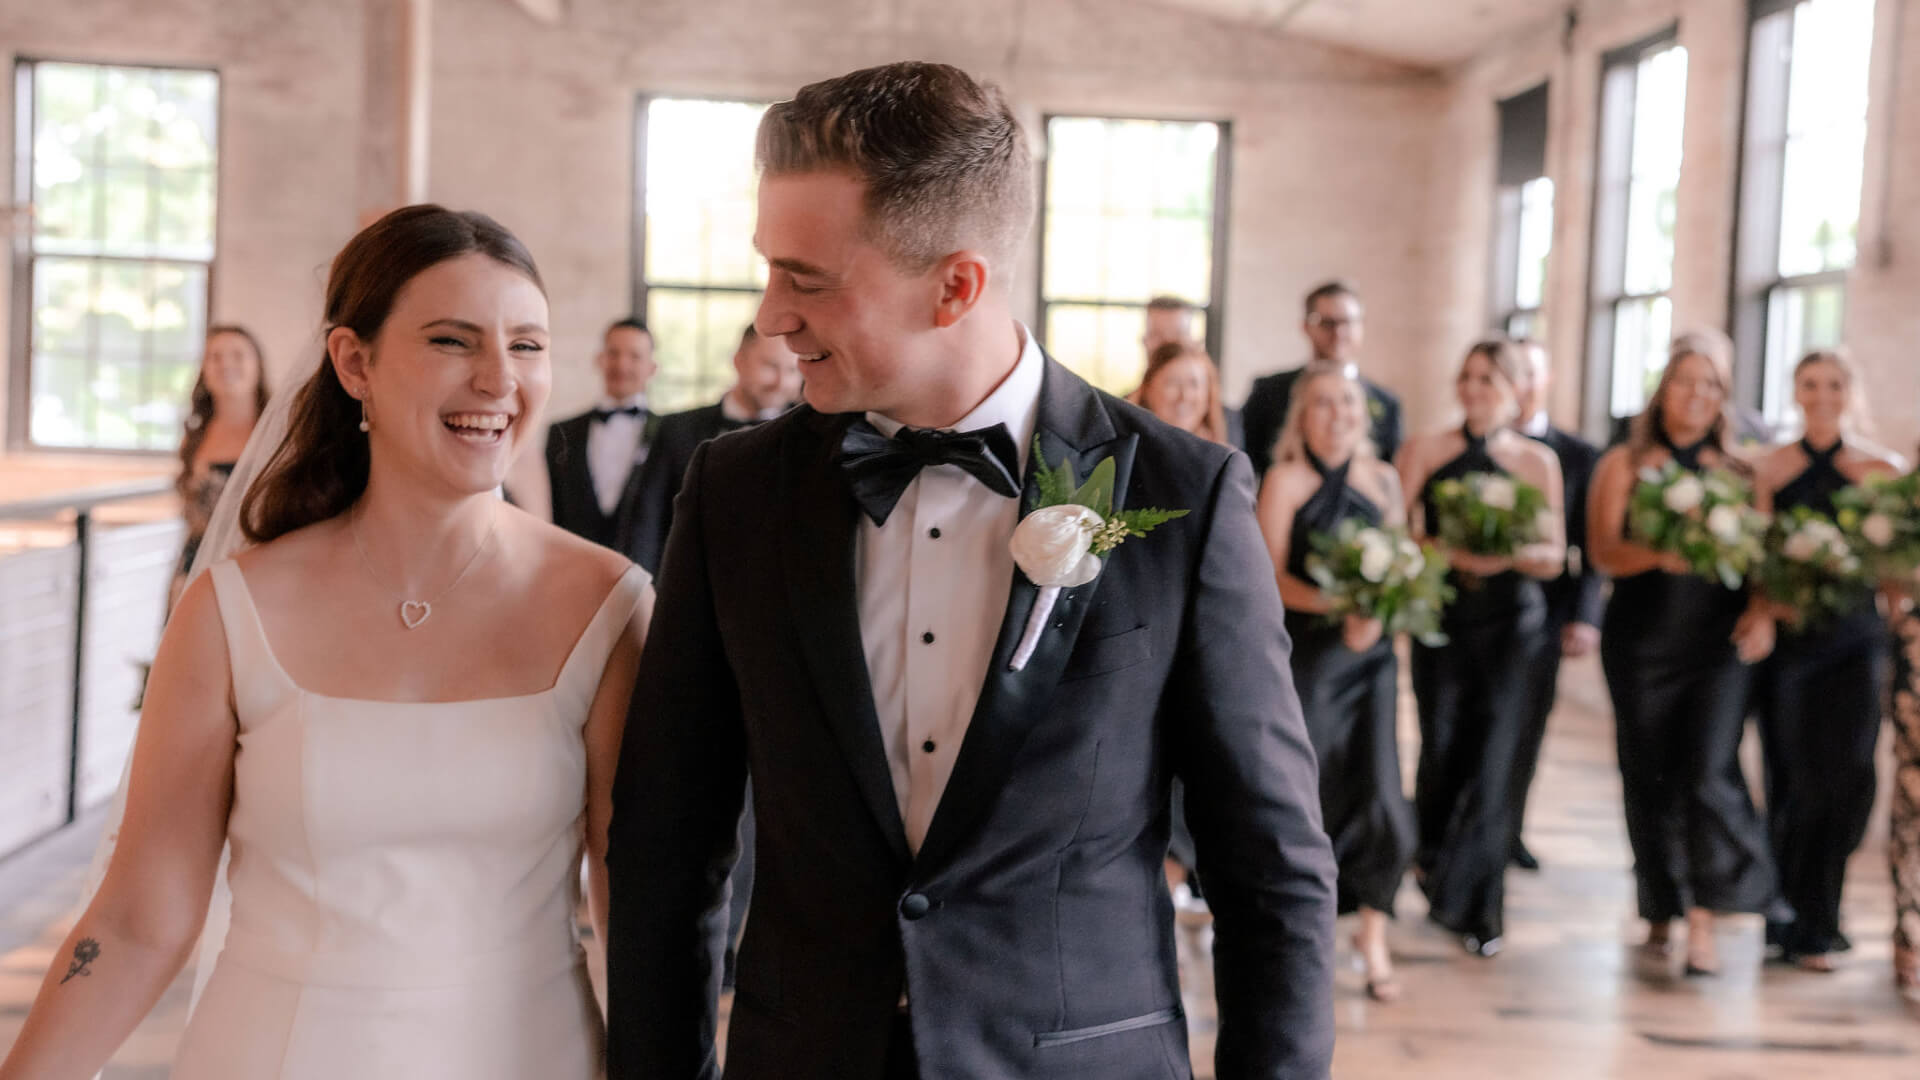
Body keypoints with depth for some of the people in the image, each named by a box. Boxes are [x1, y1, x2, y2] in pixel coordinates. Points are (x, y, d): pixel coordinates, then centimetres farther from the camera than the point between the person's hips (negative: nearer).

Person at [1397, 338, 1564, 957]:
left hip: (1509, 624, 0)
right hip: (1440, 619, 0)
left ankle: (1475, 905, 6)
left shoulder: (1537, 462, 7)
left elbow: (1554, 557, 6)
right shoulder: (1425, 451, 6)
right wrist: (1448, 551, -18)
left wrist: (1512, 553, -14)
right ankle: (1437, 861, 32)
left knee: (1493, 760, -6)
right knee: (1441, 752, 3)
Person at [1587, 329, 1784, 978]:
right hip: (1641, 640, 0)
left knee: (1709, 773, -13)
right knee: (1650, 780, 4)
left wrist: (1762, 607, -9)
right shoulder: (1624, 465, 6)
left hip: (1719, 641, 0)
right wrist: (1658, 553, -23)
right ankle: (1659, 921, 17)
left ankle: (1703, 921, -6)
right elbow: (1603, 553, -4)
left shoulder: (1738, 472, 11)